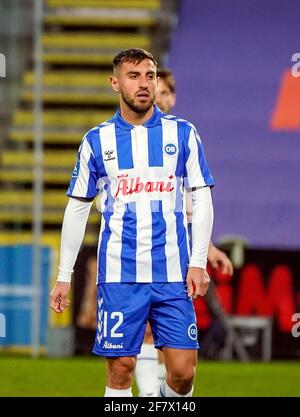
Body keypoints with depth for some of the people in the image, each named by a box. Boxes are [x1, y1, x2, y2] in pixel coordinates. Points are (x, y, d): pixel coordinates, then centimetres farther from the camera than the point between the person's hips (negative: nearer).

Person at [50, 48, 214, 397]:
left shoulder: (182, 133, 5)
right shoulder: (97, 141, 6)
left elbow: (202, 199, 7)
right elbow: (77, 208, 11)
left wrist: (198, 262, -3)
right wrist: (64, 276, 7)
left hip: (173, 273, 0)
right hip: (119, 274, 0)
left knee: (183, 372, -5)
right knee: (121, 369, -3)